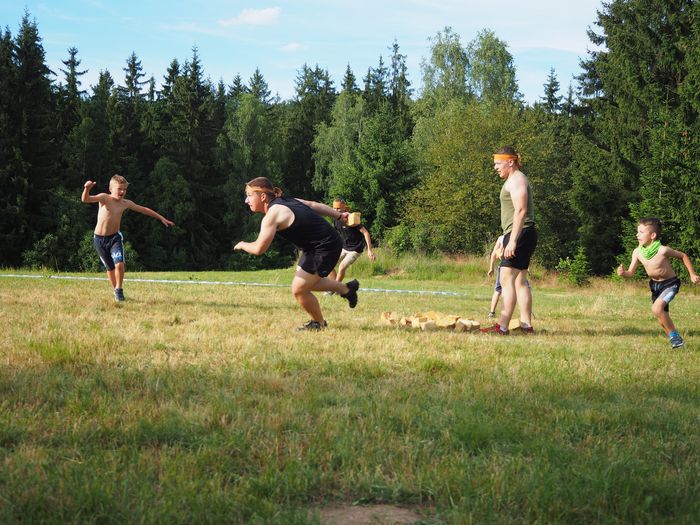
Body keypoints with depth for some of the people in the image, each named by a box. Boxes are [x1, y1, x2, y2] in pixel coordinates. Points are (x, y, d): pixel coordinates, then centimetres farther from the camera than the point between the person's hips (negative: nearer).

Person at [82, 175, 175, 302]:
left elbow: (144, 210, 12)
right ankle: (116, 291, 30)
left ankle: (119, 290, 1)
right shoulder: (104, 198, -11)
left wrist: (162, 218, 17)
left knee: (119, 264, -19)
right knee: (110, 268, 9)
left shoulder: (126, 203, -1)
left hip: (115, 237, 1)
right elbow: (85, 199, -26)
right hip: (100, 239, -1)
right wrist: (87, 189, -48)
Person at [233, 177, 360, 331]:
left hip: (325, 248, -10)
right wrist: (339, 215, 27)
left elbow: (259, 249, -22)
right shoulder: (286, 202, 6)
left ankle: (319, 323, 19)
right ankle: (346, 289, 36)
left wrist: (242, 245, -1)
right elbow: (314, 205, 16)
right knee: (305, 283, 21)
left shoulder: (272, 215, -21)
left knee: (299, 289, -3)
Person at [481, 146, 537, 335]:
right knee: (520, 281, 11)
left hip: (519, 234, -11)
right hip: (522, 235, 11)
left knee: (507, 279, -15)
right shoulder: (515, 180, 23)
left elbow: (520, 211, -21)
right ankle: (526, 325, 12)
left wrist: (512, 241, -25)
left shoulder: (516, 179, -10)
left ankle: (502, 326, -20)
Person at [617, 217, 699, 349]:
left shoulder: (663, 250, -27)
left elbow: (683, 256, -11)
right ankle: (676, 341, 33)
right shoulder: (637, 252, -12)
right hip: (655, 285, 6)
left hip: (670, 283, -6)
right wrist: (623, 273, -29)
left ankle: (674, 336, -10)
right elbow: (631, 272, -6)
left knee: (656, 308, -28)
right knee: (662, 319, 12)